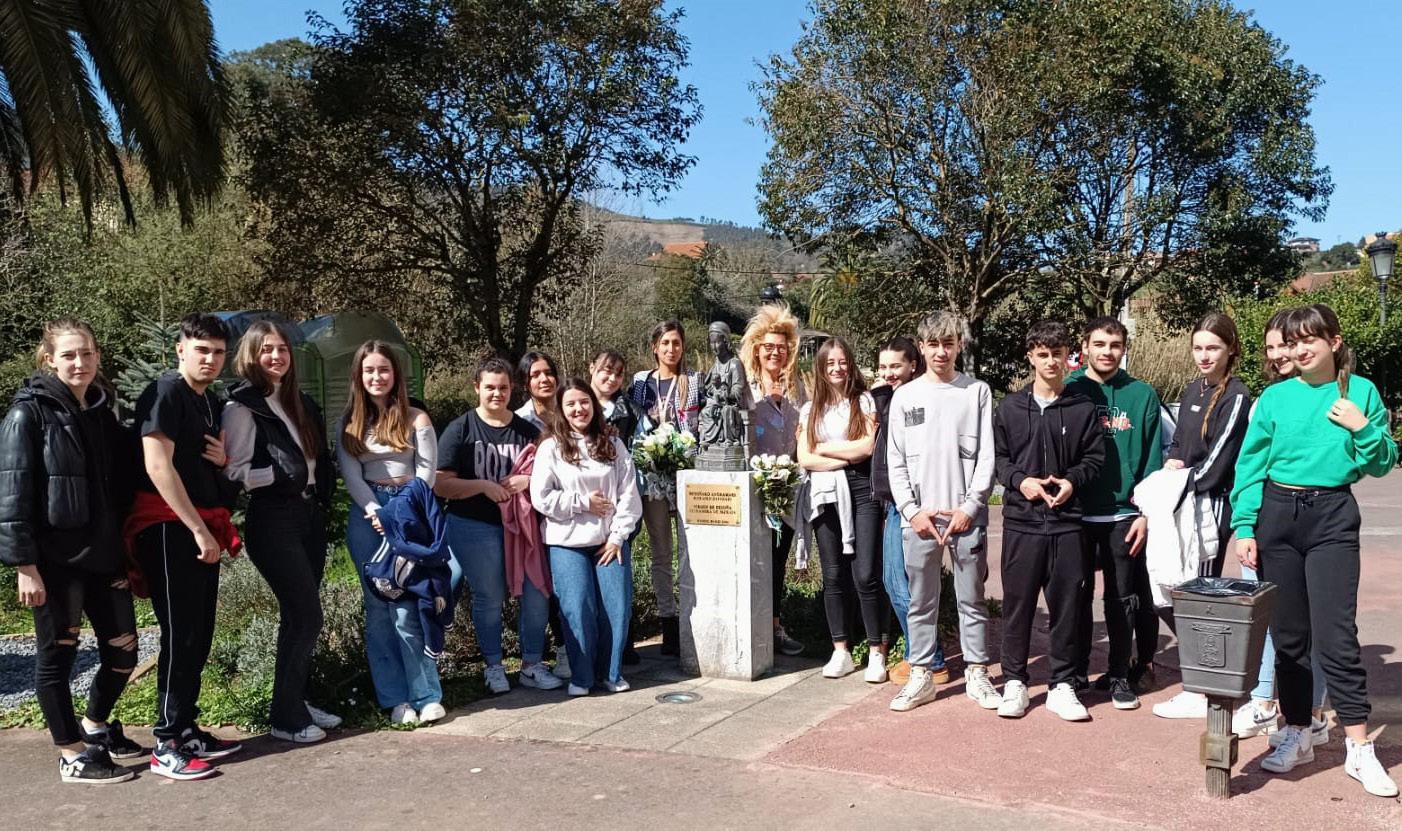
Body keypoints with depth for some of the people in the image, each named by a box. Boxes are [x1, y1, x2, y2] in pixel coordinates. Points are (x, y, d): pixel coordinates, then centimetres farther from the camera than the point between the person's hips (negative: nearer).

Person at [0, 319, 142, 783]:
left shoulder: (103, 414, 12)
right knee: (57, 654, 5)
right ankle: (72, 755, 17)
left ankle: (96, 727, 33)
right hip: (54, 558, -6)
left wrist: (126, 553, 14)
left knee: (123, 650, 9)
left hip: (103, 554, 6)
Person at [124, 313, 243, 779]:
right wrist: (198, 529, -20)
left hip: (202, 529, 8)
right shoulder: (165, 394, -9)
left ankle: (187, 730, 20)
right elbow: (157, 466, -19)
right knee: (180, 636, -7)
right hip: (168, 528, -8)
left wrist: (222, 460, 2)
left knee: (199, 635, 10)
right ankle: (166, 746, 1)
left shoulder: (213, 404, 16)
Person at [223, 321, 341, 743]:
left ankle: (298, 702, 23)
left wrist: (322, 496, 6)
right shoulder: (243, 407, -7)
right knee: (306, 617, -7)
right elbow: (235, 472, -12)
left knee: (299, 616, 12)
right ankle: (286, 717, 5)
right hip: (273, 521, -7)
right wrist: (282, 473, -19)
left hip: (310, 516, 7)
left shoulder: (301, 403, 13)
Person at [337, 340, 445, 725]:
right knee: (378, 608, 2)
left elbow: (426, 473, 0)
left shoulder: (416, 419, 5)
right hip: (368, 516, 3)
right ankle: (395, 698, 7)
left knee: (405, 608, -10)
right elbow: (350, 474, 3)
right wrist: (376, 512, -11)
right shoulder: (349, 422, 11)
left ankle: (427, 695, -3)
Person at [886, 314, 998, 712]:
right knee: (921, 601, 7)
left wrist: (970, 507, -8)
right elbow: (895, 460, 4)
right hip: (918, 516, 1)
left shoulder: (977, 392, 3)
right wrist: (912, 510, -5)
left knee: (972, 599, 6)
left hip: (966, 515, -1)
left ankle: (976, 674, 17)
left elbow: (986, 456, 0)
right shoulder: (905, 395, 7)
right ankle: (921, 676, 16)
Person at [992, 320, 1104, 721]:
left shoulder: (1083, 408, 5)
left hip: (1067, 521, 0)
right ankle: (1014, 682, 17)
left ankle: (1062, 685, 17)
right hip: (1022, 521, 0)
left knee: (1067, 605, 5)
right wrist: (1019, 480, -9)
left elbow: (1095, 457, 7)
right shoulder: (1010, 407, 6)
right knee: (1017, 602, 4)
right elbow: (997, 456, 8)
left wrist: (1072, 481, -10)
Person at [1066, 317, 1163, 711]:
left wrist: (1145, 513, -4)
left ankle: (1120, 675, 19)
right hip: (1075, 513, 0)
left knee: (1122, 599, 7)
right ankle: (1075, 672, 22)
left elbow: (1152, 460, 2)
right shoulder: (1068, 391, 1)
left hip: (1123, 515, 0)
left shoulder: (1142, 395, 2)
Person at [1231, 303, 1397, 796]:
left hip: (1332, 518, -2)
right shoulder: (1275, 397, 3)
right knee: (1288, 634, 9)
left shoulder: (1360, 391, 2)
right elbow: (1250, 465, 2)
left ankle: (1359, 750, 3)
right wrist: (1244, 527, -4)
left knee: (1335, 635, -8)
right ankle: (1297, 736, 21)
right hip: (1276, 514, 2)